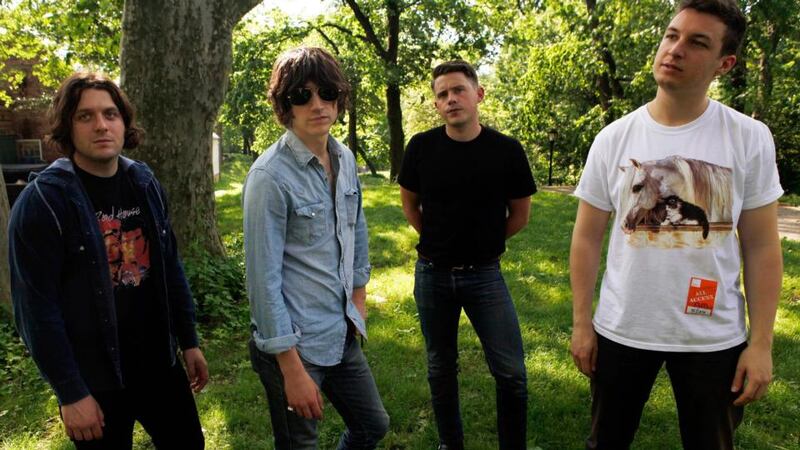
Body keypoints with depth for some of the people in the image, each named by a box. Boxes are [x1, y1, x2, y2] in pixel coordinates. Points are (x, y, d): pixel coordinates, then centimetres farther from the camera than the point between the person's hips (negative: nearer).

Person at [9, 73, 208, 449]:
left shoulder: (145, 184, 2)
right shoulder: (41, 201, -14)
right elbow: (37, 308, -15)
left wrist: (188, 341, 9)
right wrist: (71, 392, -14)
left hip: (159, 362, 5)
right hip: (95, 377, -5)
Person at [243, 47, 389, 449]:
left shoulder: (345, 159, 3)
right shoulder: (270, 175, -19)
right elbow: (263, 277, -19)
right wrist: (291, 368, -18)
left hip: (343, 335, 7)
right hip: (293, 343, -7)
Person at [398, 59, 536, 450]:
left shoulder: (506, 150, -8)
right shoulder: (421, 147, -5)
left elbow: (519, 215, 4)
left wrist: (483, 243, 7)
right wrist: (438, 241, 8)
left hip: (484, 274, -1)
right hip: (432, 274, 2)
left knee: (511, 373, -1)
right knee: (440, 369, 15)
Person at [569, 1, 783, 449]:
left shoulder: (751, 138, -7)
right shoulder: (613, 138, -5)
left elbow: (762, 246, -4)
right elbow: (587, 238, -1)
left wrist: (762, 342, -6)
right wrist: (581, 323, -2)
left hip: (714, 339, 0)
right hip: (620, 331, 1)